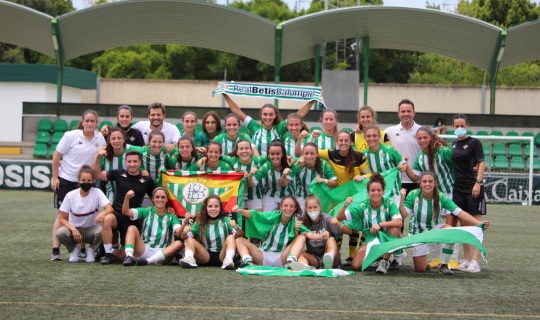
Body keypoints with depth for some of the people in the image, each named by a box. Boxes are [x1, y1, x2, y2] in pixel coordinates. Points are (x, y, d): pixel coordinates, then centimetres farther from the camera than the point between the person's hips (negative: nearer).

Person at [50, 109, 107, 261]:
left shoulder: (100, 139, -3)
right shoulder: (71, 136, -12)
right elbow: (56, 156, -7)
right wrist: (55, 177, -8)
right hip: (65, 180, -3)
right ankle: (55, 250, 0)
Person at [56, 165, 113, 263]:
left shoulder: (97, 192, -11)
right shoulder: (70, 195, -10)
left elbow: (110, 208, -23)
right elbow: (62, 218, -7)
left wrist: (103, 214, -47)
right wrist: (73, 230, -25)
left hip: (91, 229, 0)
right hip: (74, 228, 0)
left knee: (102, 231, -34)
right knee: (60, 232, -32)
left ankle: (91, 250, -2)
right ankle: (74, 249, 1)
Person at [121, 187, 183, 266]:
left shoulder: (171, 217, 7)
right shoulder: (146, 212, 7)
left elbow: (179, 232, -12)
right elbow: (125, 212, -6)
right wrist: (127, 197, -25)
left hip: (162, 254, 0)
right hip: (144, 250, 0)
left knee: (179, 243, -26)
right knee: (132, 228, -17)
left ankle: (148, 261, -39)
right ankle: (129, 256, -40)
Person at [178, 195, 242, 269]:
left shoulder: (226, 221, 1)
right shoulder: (200, 222, 6)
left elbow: (240, 235, -13)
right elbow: (186, 236, -2)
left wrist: (236, 227, -35)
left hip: (222, 256, -1)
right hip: (206, 256, 2)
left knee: (230, 237, -21)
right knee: (190, 240, -14)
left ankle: (228, 260, -43)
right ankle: (189, 259, -42)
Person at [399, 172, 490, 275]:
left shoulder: (441, 197, -17)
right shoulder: (413, 195, -18)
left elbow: (459, 212, -22)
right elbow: (403, 215, -21)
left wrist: (478, 223, -33)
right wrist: (402, 199, -36)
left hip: (435, 227, 1)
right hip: (417, 232, -1)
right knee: (420, 269, -7)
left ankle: (444, 265, -16)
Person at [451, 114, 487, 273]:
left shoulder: (474, 142, -4)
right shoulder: (454, 144, 14)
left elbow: (481, 163, -8)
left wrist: (478, 182, -18)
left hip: (473, 187, -6)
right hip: (458, 187, 6)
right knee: (463, 224, 10)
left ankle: (475, 261, -9)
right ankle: (466, 259, 16)